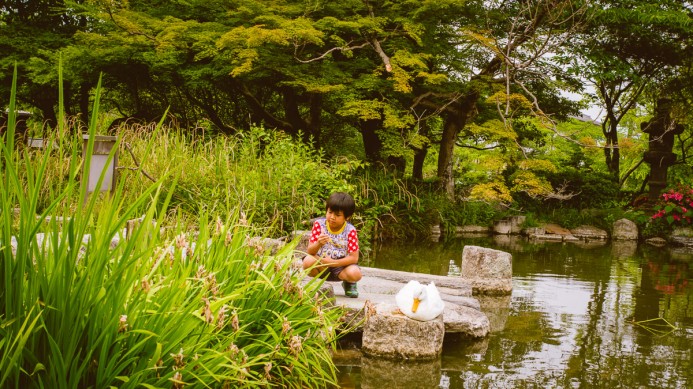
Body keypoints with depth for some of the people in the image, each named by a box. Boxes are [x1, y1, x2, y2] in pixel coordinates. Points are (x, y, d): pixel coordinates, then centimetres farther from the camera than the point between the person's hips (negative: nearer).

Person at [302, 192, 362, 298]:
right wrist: (318, 244, -33)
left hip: (340, 266, 0)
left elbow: (354, 257, -13)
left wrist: (333, 262, -23)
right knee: (308, 261, -32)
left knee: (355, 273, -32)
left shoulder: (350, 231, -10)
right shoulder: (319, 224, -8)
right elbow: (309, 251, -11)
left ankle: (349, 284, 8)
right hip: (321, 265, 1)